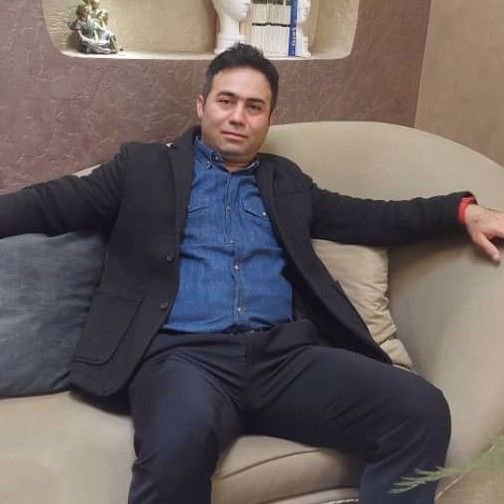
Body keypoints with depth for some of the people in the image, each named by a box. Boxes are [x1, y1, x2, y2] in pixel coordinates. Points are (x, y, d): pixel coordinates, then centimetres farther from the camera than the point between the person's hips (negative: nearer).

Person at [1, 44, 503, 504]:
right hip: (182, 353, -3)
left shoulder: (285, 180, 25)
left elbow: (371, 217, 21)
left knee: (421, 410, -20)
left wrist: (464, 210, 10)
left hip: (283, 352, 4)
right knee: (182, 438, -39)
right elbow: (51, 202, 10)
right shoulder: (145, 166, 16)